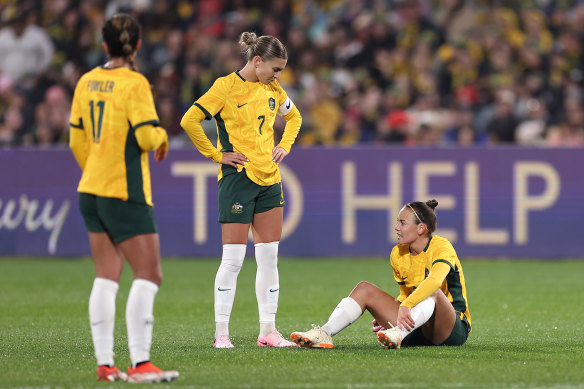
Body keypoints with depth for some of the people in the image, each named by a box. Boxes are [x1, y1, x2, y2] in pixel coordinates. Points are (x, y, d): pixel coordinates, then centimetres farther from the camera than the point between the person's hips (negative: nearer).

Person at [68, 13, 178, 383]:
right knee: (149, 274, -4)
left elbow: (77, 140, 14)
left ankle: (105, 362, 5)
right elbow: (147, 137, -19)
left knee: (106, 276, 8)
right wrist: (162, 137, 3)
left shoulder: (87, 82, 8)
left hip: (91, 190, 7)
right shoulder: (134, 83, -13)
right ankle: (140, 363, -11)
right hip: (126, 193, -7)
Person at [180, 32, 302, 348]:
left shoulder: (272, 90, 11)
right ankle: (221, 333, -1)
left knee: (269, 257, 6)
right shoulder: (226, 87, -10)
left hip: (269, 179, 7)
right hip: (238, 177, -7)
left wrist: (284, 145, 14)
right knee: (233, 258, -7)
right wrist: (216, 155, -12)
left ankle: (268, 331, 11)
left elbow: (293, 116, 30)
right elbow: (189, 121, -16)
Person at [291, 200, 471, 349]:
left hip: (455, 329, -7)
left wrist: (406, 306, -50)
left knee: (433, 292, -39)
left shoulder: (441, 247, -16)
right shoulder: (398, 254, 6)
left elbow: (435, 280, -37)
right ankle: (324, 334, -24)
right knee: (364, 289, -4)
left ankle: (398, 334, -62)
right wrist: (384, 317, 1)